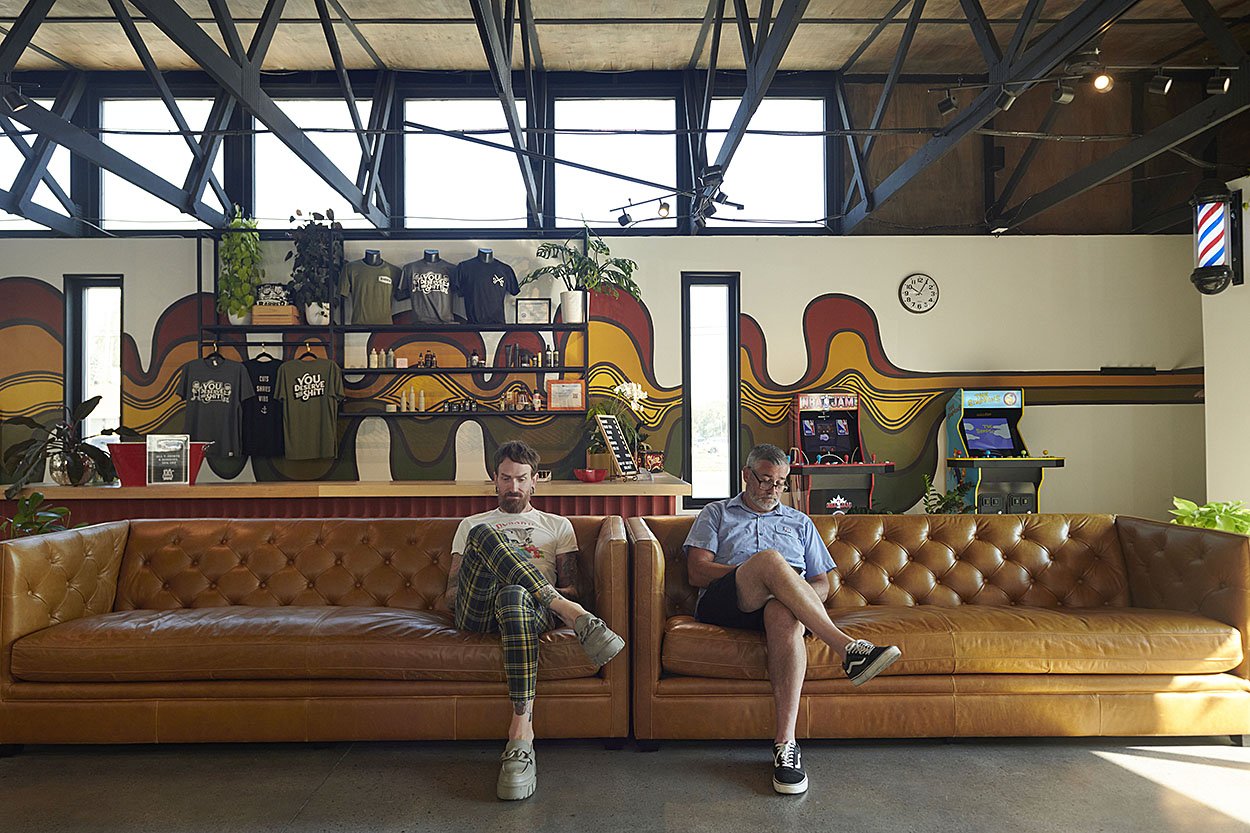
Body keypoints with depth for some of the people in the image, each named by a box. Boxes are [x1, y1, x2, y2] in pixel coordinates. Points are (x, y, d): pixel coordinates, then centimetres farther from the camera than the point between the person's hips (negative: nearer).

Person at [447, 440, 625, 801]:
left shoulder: (557, 525, 28)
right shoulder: (472, 524, 31)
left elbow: (571, 587, 18)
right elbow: (451, 591, 21)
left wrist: (559, 595, -7)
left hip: (534, 607, -1)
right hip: (476, 612, 1)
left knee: (514, 596, -42)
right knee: (485, 535, -29)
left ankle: (521, 733, -47)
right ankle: (573, 615, -39)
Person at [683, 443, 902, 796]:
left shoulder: (800, 522, 32)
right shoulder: (716, 514, 24)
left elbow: (822, 583, 23)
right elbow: (697, 572, 8)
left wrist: (805, 594, -2)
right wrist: (753, 572, -5)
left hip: (782, 603, 2)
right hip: (723, 602, -1)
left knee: (784, 614, -39)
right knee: (769, 558, -35)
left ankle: (785, 742, -42)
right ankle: (847, 647, -40)